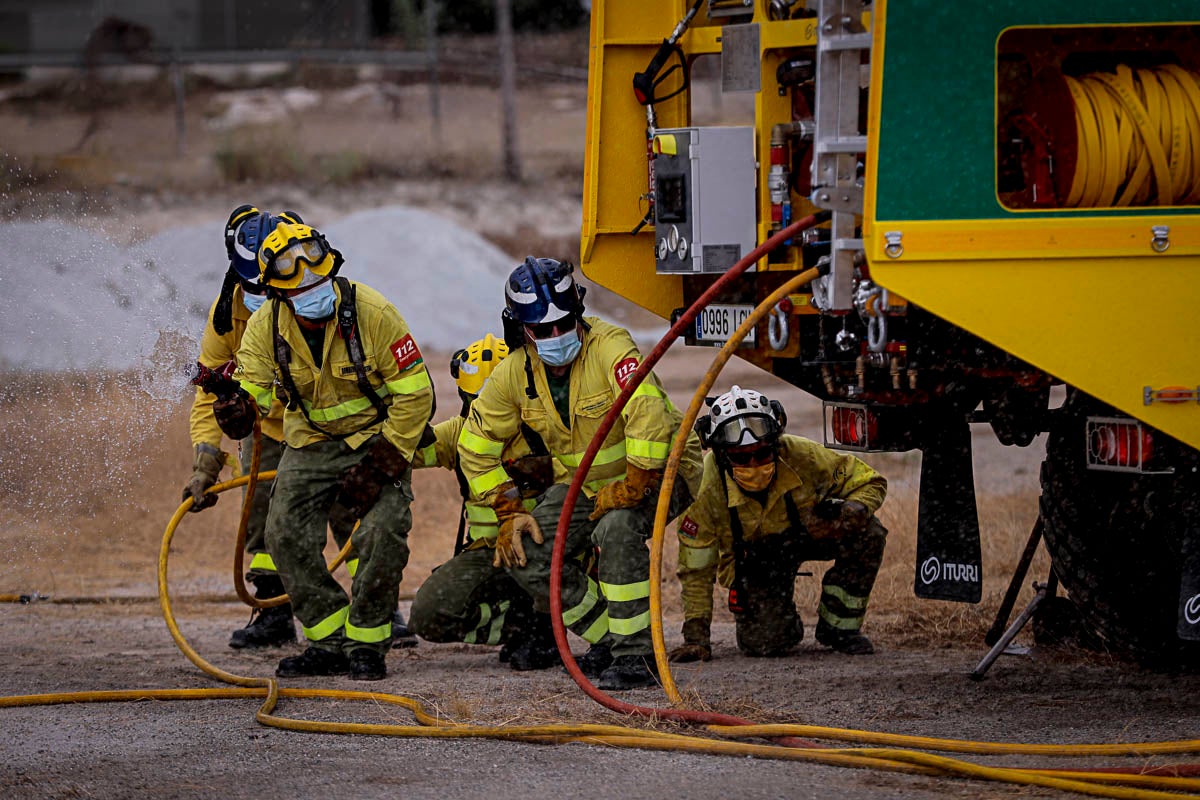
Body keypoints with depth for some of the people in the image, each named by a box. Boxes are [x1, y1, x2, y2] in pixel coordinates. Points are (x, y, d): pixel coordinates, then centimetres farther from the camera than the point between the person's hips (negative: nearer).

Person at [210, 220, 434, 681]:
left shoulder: (371, 314, -25)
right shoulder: (265, 327, -14)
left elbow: (415, 394, -19)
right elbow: (254, 388, -10)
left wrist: (379, 467, -22)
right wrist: (237, 404, -38)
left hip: (378, 435, -4)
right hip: (311, 442, 4)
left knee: (381, 533, -21)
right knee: (286, 533, -10)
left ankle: (366, 643, -5)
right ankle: (329, 642, 3)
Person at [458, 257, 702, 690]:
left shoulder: (607, 346, -28)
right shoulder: (514, 373, -9)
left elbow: (649, 415, -41)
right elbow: (476, 447, 4)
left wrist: (632, 488, -36)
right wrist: (509, 512, -3)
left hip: (653, 468, -6)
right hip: (581, 483, 6)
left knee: (617, 528, -35)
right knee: (526, 555, -10)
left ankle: (635, 654, -24)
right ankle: (607, 638, 8)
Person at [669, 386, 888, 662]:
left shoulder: (803, 457, -29)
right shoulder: (708, 491, -30)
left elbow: (869, 483, -13)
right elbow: (696, 569, -18)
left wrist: (852, 511, -37)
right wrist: (695, 636, -20)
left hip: (809, 533, 1)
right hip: (754, 555, -1)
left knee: (867, 533, -28)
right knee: (763, 642, -20)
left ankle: (839, 627, -8)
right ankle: (789, 625, 20)